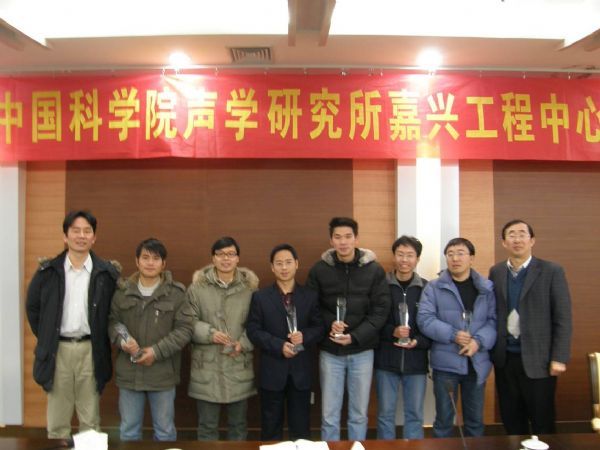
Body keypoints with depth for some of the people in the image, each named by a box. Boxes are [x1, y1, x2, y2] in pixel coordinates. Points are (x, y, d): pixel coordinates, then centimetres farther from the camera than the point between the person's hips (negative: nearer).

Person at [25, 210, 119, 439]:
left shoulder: (107, 273, -1)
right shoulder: (48, 271, 1)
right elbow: (32, 306, 11)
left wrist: (101, 341, 2)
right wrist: (46, 338, 7)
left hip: (90, 350, 0)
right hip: (57, 350, 1)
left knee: (90, 421, 9)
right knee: (57, 422, 10)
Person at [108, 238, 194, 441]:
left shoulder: (176, 293, -6)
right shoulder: (122, 291, 2)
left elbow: (184, 329, -7)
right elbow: (111, 321, 7)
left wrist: (157, 351, -16)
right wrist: (122, 340, -13)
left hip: (163, 373, -2)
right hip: (129, 373, 2)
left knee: (165, 430, 13)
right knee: (129, 430, 16)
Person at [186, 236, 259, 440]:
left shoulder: (250, 286, 0)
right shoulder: (198, 286, -3)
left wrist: (244, 343, -11)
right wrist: (209, 333, -17)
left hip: (239, 367, 1)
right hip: (206, 368, -1)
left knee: (238, 424, 17)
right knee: (207, 426, 13)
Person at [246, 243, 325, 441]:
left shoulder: (310, 296, 4)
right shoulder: (260, 297, 0)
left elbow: (319, 327, 4)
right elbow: (253, 330, -5)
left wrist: (305, 337, -17)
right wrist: (279, 346, -16)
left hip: (301, 370, 1)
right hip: (272, 370, -1)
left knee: (301, 427, 11)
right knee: (271, 427, 10)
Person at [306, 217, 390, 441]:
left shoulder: (374, 270, -3)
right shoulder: (319, 270, -2)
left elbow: (381, 310, -5)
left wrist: (355, 336, -15)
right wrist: (329, 323, -17)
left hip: (362, 351, 0)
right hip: (330, 351, 0)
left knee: (359, 414, 12)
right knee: (329, 416, 7)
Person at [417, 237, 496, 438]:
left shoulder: (487, 288, 4)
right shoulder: (434, 287, -2)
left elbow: (493, 320, -2)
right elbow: (424, 319, -10)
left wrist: (479, 341, -19)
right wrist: (453, 335, -20)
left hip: (477, 363, 2)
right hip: (446, 362, -2)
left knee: (475, 419, 15)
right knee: (444, 418, 9)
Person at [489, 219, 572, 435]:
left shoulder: (552, 271, -3)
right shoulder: (496, 272, 7)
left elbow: (563, 318, -5)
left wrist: (559, 358, -10)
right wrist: (489, 349, 4)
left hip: (537, 358, -3)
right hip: (505, 358, 3)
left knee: (542, 423, 5)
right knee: (511, 421, 12)